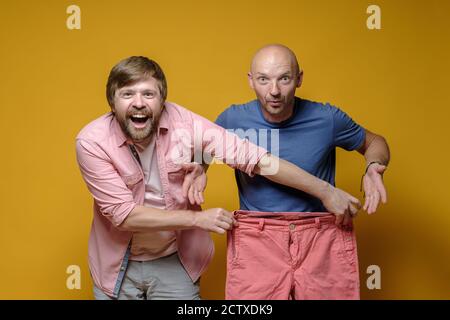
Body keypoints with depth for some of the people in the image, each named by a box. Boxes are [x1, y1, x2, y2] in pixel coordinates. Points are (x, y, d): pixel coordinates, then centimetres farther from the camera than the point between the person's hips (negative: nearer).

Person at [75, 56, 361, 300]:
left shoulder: (184, 123, -18)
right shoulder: (93, 141, -20)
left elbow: (254, 158, -16)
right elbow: (124, 214, -20)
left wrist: (326, 191, -15)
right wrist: (198, 218, -21)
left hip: (174, 262, 1)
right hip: (118, 266, 0)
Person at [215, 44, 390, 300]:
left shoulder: (328, 119, -8)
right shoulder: (234, 119, -6)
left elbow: (374, 142, 11)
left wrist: (373, 168, -10)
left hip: (323, 239, 0)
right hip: (256, 240, 0)